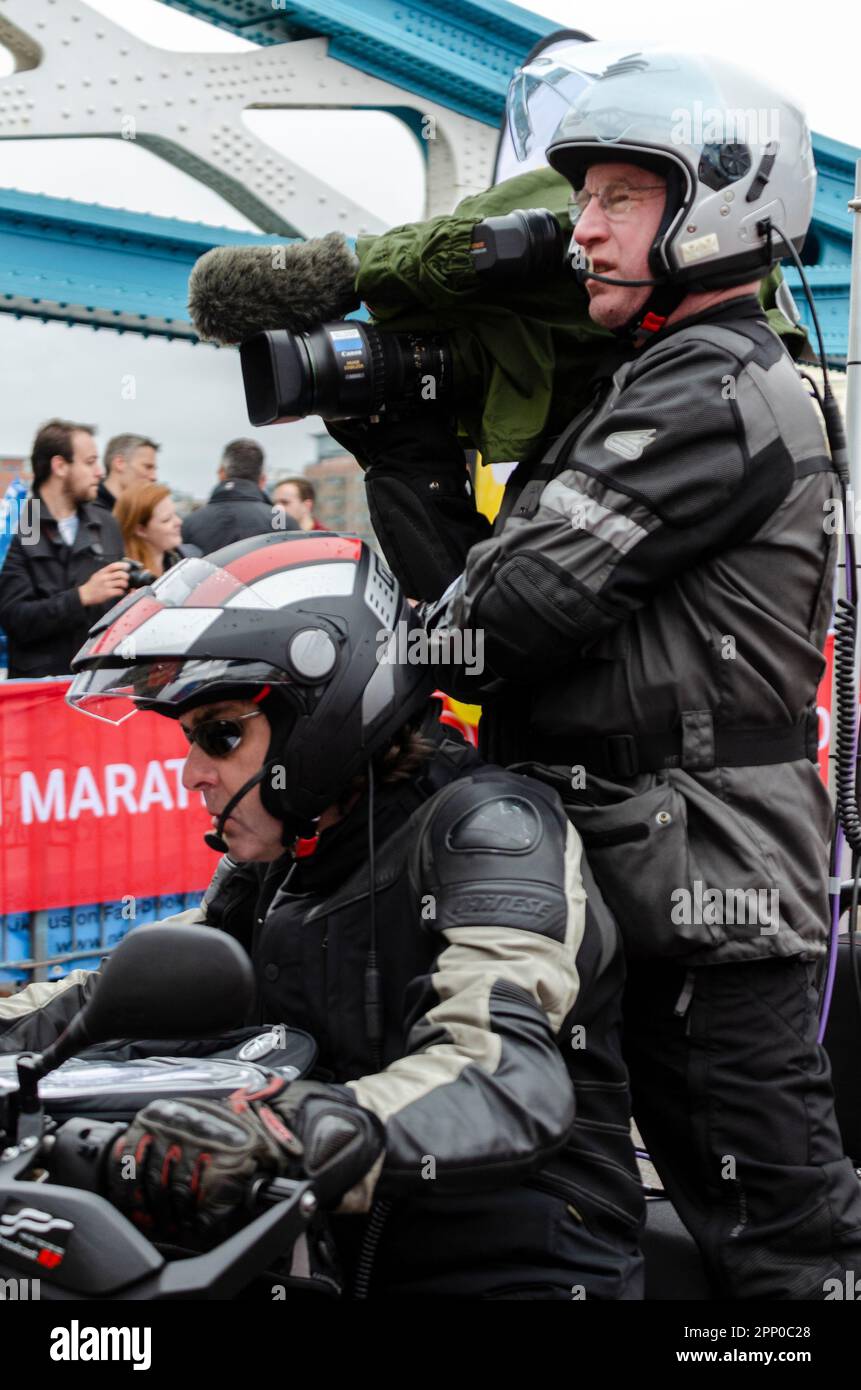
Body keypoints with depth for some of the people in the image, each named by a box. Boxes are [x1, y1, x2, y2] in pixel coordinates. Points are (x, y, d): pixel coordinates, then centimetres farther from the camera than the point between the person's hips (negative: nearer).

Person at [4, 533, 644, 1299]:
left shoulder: (492, 829, -13)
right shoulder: (274, 868, 14)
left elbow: (511, 1078, -29)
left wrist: (278, 1134, -44)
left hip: (522, 1271, -6)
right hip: (342, 1261, 6)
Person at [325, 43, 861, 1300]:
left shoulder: (715, 394, -14)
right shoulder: (652, 384, 19)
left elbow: (515, 610, -19)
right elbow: (484, 582, 14)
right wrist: (408, 454, 4)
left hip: (707, 879, -10)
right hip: (676, 878, 10)